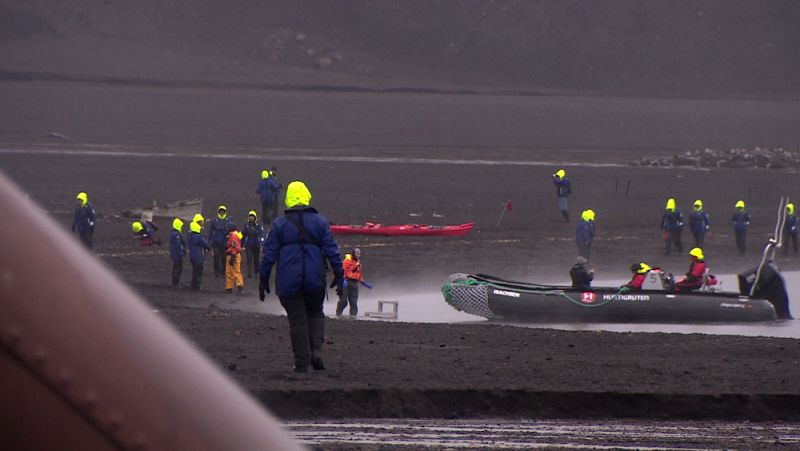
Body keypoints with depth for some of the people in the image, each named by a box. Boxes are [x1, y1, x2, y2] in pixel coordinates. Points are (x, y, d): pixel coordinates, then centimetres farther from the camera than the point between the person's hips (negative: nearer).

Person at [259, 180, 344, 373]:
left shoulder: (279, 224, 1)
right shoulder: (320, 222, 3)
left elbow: (269, 254, 0)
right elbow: (332, 250, 1)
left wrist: (263, 280, 6)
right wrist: (339, 276, 5)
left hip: (288, 281, -1)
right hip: (315, 280, 1)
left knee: (297, 320, 4)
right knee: (315, 314, 18)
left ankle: (301, 362, 2)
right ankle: (316, 350, -2)